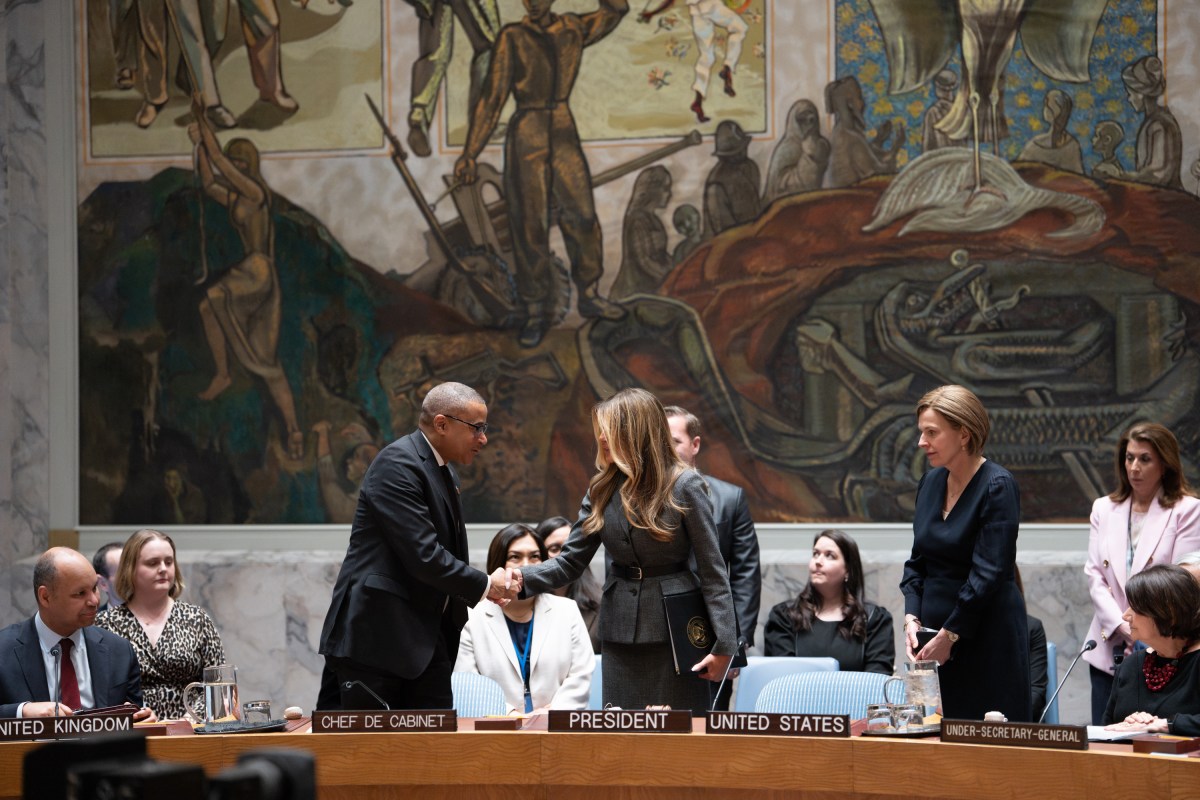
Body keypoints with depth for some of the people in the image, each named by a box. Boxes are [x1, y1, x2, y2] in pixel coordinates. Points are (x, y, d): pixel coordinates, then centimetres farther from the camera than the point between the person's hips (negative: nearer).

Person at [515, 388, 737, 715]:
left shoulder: (684, 485, -7)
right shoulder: (604, 489, 6)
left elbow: (712, 569, -7)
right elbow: (570, 562, 5)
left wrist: (723, 645, -12)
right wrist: (522, 579, -14)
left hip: (675, 630, -4)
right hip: (622, 633, 5)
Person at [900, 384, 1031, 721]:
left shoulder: (998, 486, -12)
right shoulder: (931, 482, 10)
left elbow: (989, 573, -17)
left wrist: (949, 635, -15)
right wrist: (912, 617, -1)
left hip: (987, 637, -7)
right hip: (934, 636, 7)